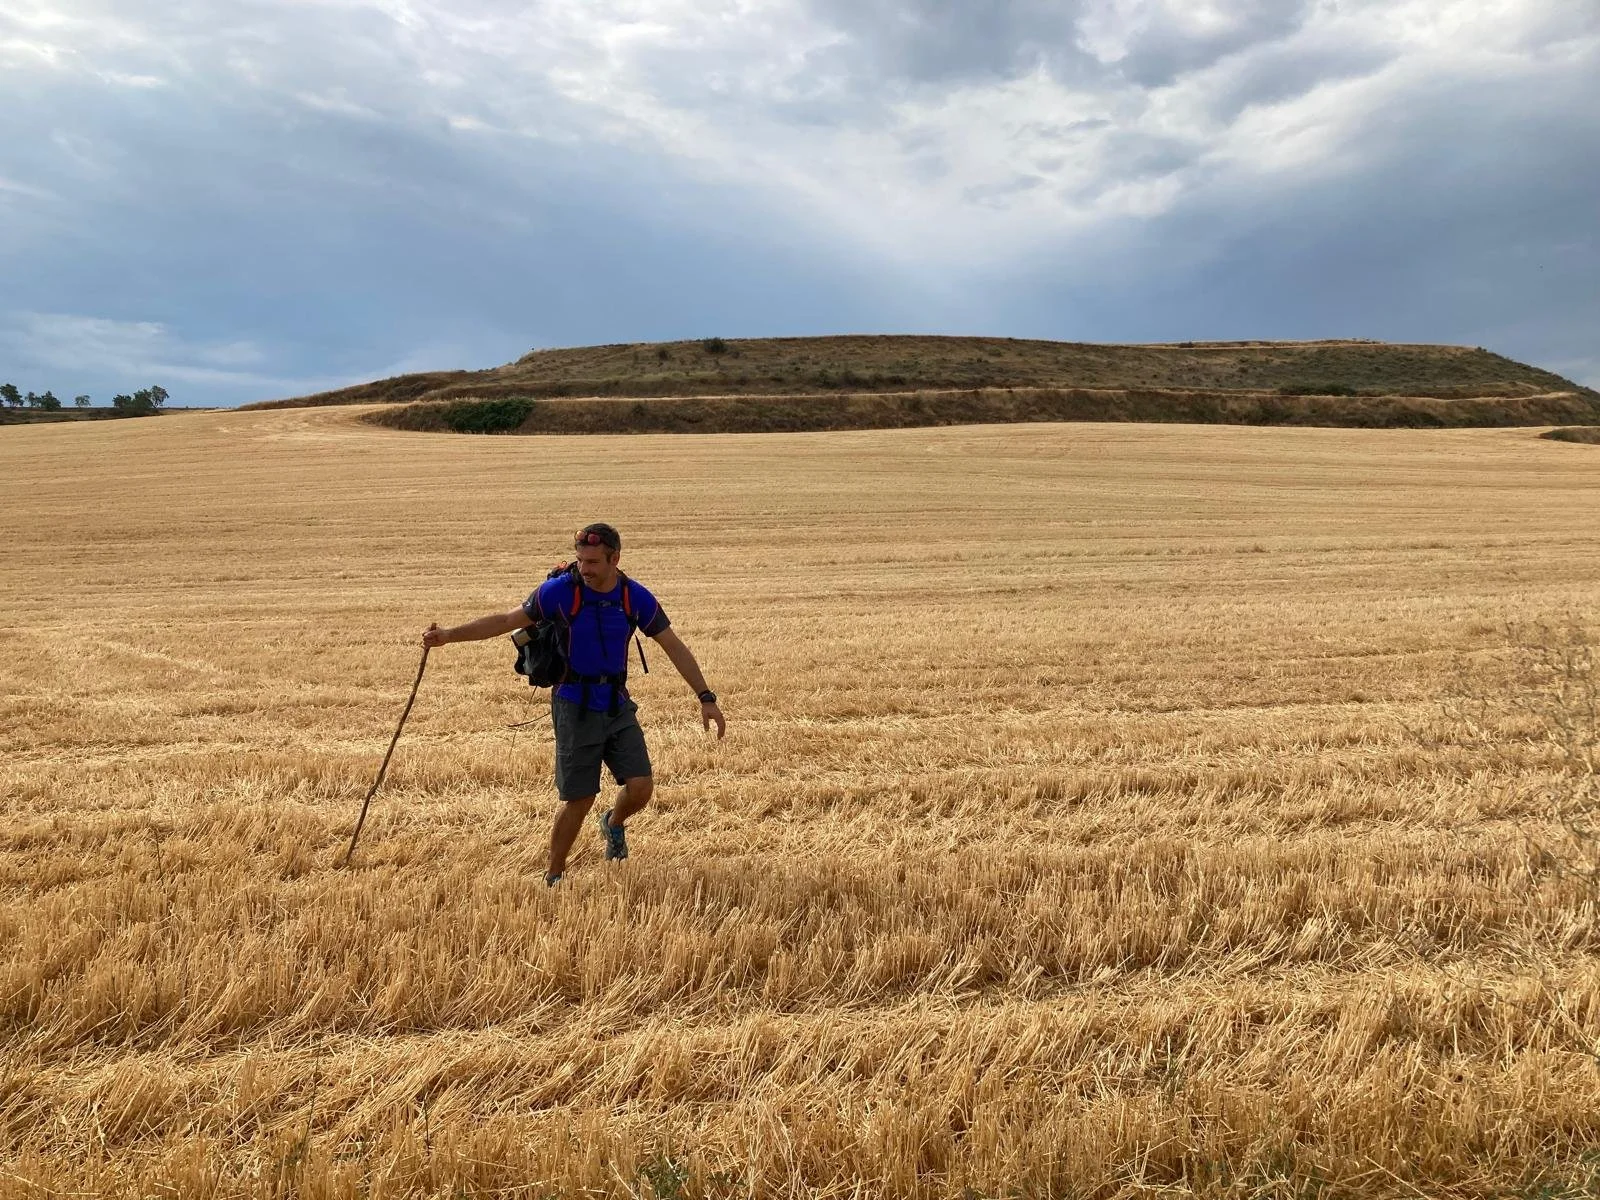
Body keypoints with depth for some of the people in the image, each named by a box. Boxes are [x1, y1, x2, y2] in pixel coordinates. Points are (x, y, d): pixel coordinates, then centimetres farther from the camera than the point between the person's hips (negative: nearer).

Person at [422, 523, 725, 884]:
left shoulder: (637, 598, -5)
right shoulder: (559, 591, -12)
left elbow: (674, 647, 0)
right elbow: (505, 621, -5)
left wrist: (706, 697, -4)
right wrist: (449, 635, -13)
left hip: (618, 706, 3)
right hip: (575, 708, -3)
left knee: (641, 787, -8)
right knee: (579, 800, -2)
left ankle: (614, 824, 28)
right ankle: (554, 878, 20)